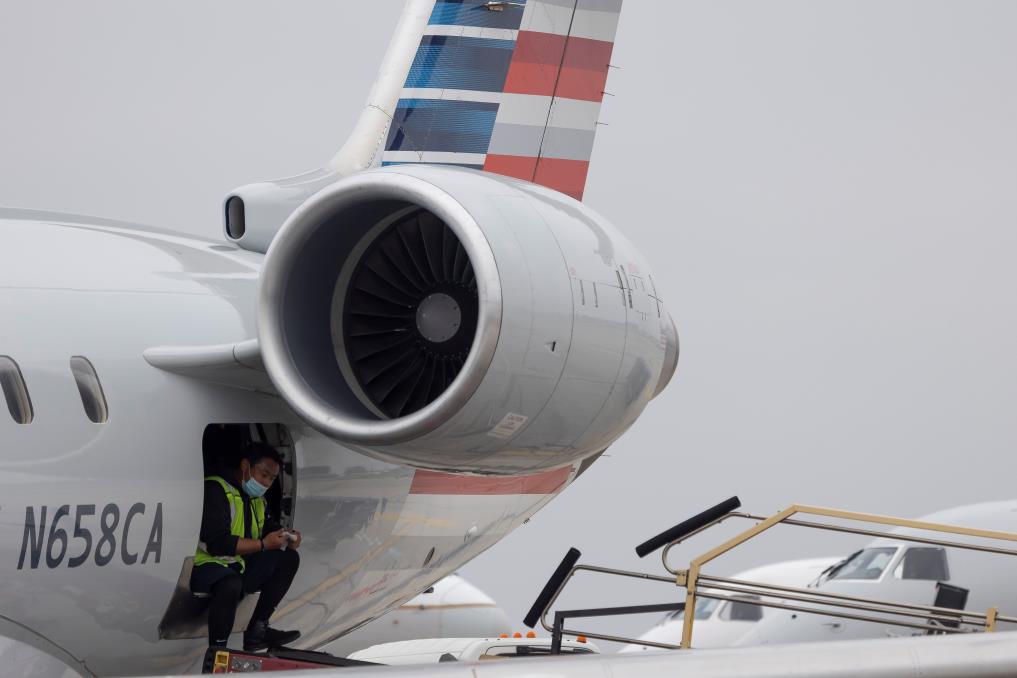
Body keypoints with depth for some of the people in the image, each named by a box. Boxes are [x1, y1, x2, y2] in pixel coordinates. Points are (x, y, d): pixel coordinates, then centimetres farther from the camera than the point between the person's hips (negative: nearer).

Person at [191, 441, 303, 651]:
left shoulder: (256, 498, 14)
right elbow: (217, 543, -26)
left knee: (288, 558, 1)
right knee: (230, 584, -40)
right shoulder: (216, 490, -17)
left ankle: (257, 630, -4)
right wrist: (264, 544, -21)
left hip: (238, 566, 10)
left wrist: (286, 537, -2)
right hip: (204, 565, -10)